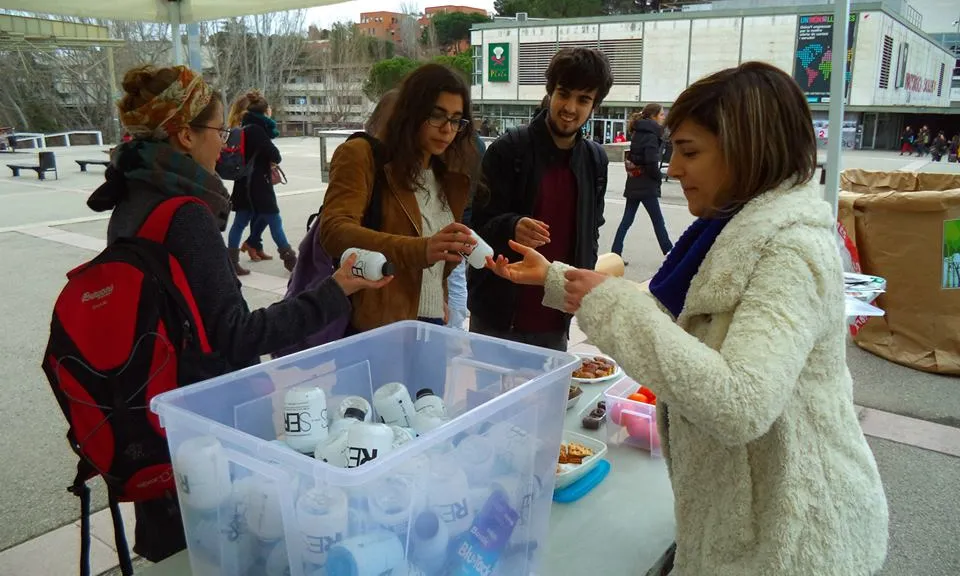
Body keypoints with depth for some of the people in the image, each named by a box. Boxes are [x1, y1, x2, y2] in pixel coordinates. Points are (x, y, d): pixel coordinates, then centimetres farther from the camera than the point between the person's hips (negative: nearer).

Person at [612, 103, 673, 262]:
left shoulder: (639, 132, 12)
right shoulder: (651, 135, -14)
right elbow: (651, 162, -21)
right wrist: (658, 177, -6)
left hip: (633, 183, 8)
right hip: (646, 185, -8)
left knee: (627, 220, 9)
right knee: (658, 221, 1)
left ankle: (615, 253, 8)